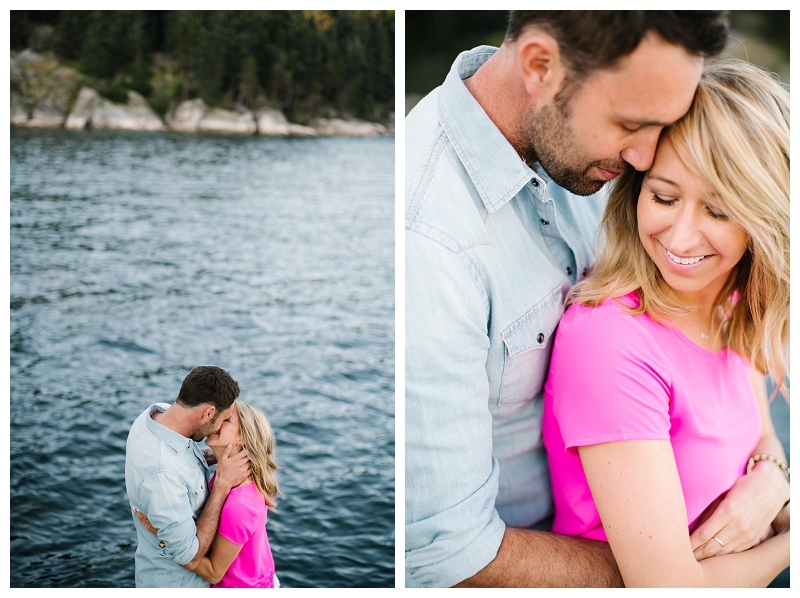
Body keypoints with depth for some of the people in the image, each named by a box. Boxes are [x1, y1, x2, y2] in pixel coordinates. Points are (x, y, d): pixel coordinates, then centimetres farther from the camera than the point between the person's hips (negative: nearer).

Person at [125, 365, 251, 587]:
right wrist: (223, 484, -26)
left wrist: (212, 455, -7)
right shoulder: (162, 474, -38)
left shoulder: (158, 412, -13)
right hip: (176, 585, -8)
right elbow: (190, 557, -29)